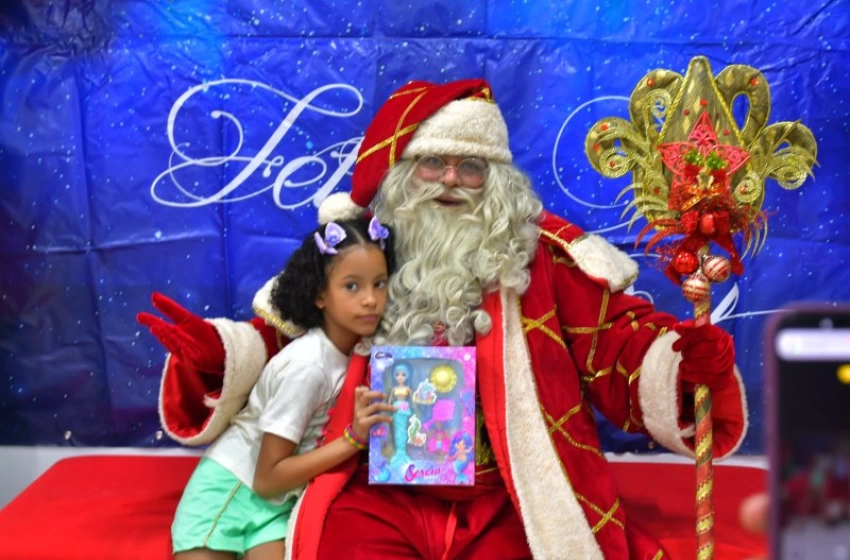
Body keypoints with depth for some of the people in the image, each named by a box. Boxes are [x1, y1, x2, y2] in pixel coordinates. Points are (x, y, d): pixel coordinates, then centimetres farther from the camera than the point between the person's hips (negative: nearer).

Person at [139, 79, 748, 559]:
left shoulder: (539, 253, 4)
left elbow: (616, 339, 0)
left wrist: (681, 357, -19)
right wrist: (214, 347, -3)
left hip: (508, 500, 0)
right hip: (381, 494, 1)